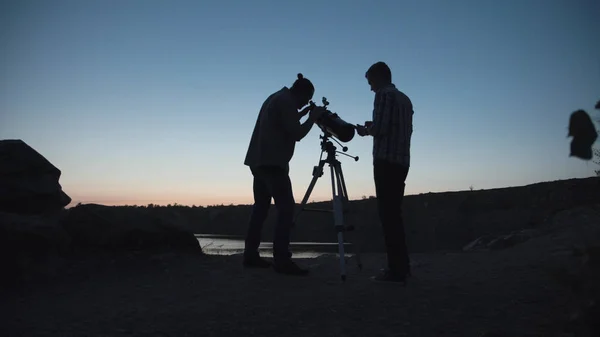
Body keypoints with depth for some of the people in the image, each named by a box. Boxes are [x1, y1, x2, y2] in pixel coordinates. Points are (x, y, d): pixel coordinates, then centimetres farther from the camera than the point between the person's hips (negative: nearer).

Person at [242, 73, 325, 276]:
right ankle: (281, 260, -16)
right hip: (272, 162, -10)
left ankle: (251, 255, 13)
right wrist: (313, 117, 0)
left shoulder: (276, 97, 21)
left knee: (261, 206, 12)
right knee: (286, 207, -12)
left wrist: (302, 113, 24)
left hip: (259, 160, 11)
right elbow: (296, 134, -13)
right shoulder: (286, 101, -9)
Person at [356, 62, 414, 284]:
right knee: (394, 213, 12)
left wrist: (366, 130, 6)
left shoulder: (384, 95, -4)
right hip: (402, 162, 9)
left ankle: (396, 270, -8)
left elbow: (380, 129, -14)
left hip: (386, 161, -9)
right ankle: (402, 266, 15)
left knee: (387, 214, -8)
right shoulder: (405, 99, 21)